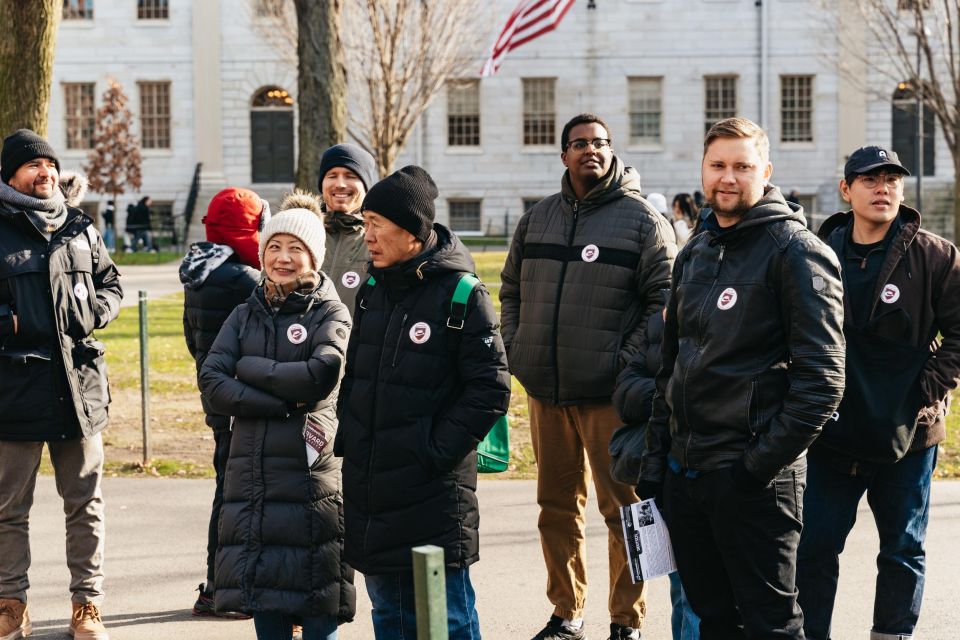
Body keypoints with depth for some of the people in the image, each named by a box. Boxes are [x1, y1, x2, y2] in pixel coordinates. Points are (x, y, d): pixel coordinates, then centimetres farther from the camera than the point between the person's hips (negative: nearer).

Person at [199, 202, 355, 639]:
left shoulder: (331, 314, 2)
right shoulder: (246, 315, 13)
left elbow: (320, 375, -17)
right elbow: (211, 384, 0)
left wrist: (249, 368, -6)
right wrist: (284, 402, -13)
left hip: (310, 473, -4)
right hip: (252, 472, 4)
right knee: (265, 604, 7)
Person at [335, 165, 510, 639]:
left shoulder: (461, 296, -11)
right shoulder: (372, 291, 10)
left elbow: (490, 390, -13)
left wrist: (437, 451, -16)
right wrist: (346, 437, 7)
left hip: (434, 495, -7)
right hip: (368, 487, 7)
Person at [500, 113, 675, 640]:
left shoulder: (642, 219, -2)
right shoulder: (537, 218, 13)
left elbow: (665, 298, -6)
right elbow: (511, 290, 20)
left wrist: (629, 360, -13)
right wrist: (516, 350, 8)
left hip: (609, 394, -5)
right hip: (545, 390, 5)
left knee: (623, 507, -2)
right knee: (557, 507, 13)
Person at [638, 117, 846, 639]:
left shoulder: (794, 251, -9)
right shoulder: (695, 253, 15)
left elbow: (821, 378, -15)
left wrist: (765, 461, -18)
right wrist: (655, 460, 14)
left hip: (754, 478, -7)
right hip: (685, 472, 7)